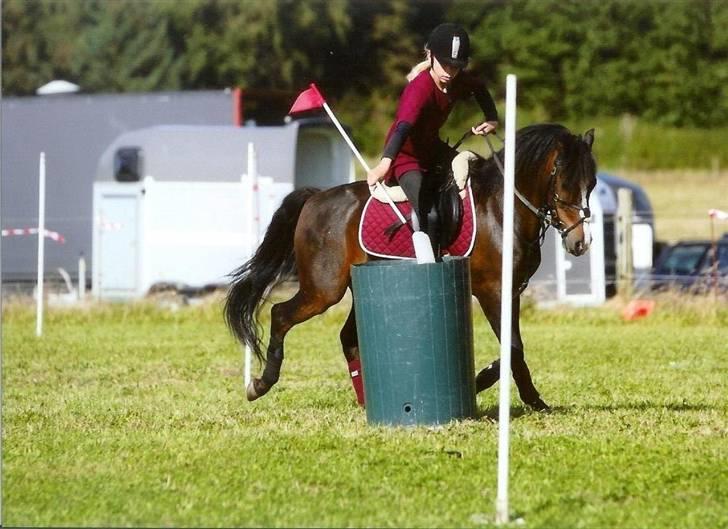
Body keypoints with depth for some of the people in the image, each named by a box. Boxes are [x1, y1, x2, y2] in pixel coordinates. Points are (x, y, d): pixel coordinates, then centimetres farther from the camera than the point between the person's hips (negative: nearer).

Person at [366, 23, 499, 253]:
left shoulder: (458, 80, -8)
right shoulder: (421, 88, -31)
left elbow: (480, 91, 19)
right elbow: (404, 126, -48)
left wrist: (492, 120, 3)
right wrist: (385, 163, -62)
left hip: (433, 148, 8)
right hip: (406, 156, -8)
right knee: (428, 214, -26)